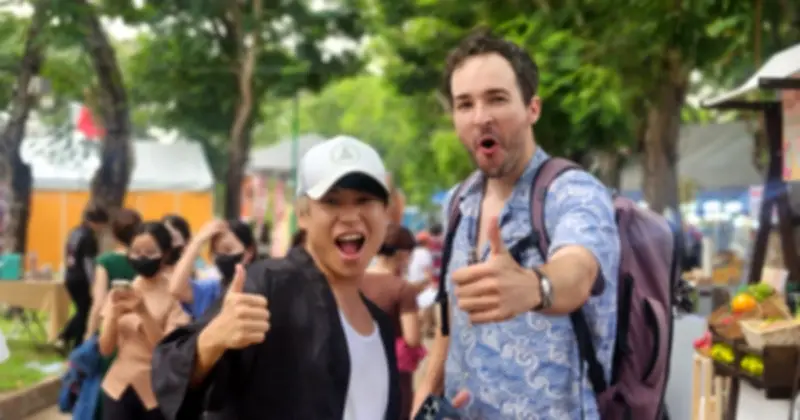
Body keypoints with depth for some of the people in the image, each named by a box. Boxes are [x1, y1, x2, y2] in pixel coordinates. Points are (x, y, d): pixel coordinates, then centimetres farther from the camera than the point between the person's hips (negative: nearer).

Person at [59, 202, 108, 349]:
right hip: (82, 280, -8)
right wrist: (93, 284, -17)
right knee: (84, 313, 5)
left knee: (81, 311, 23)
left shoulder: (74, 233, 10)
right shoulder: (89, 237, -16)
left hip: (70, 278, 8)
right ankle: (76, 347, 10)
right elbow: (88, 262, -19)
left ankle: (63, 338, 14)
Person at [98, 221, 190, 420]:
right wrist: (115, 314, -17)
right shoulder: (119, 292, 4)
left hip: (157, 391, -2)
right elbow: (105, 349, 1)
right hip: (119, 388, 2)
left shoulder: (174, 295, -6)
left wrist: (143, 312, -26)